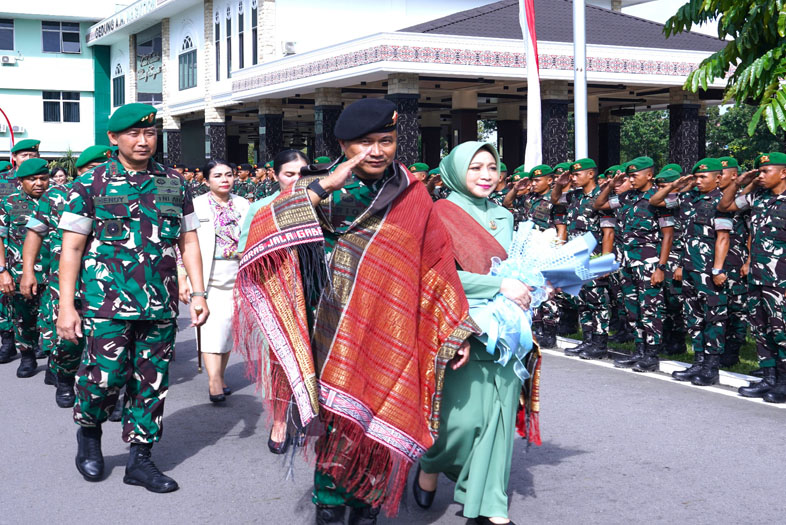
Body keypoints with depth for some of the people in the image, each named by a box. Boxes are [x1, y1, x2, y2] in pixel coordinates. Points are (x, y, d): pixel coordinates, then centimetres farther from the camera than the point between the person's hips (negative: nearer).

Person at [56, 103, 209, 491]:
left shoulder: (175, 184, 11)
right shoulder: (91, 183, 2)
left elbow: (188, 241, 14)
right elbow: (72, 248, 0)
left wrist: (199, 292, 6)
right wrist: (66, 306, -5)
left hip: (161, 305, 3)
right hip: (107, 301, -3)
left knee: (152, 382, 6)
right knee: (105, 376, -8)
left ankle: (140, 459, 19)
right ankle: (88, 430, 23)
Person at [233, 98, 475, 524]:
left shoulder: (411, 197, 6)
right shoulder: (320, 190, 2)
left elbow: (437, 264, 10)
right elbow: (263, 231, -15)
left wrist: (456, 330, 6)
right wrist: (324, 186, -21)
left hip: (389, 338, 1)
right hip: (335, 337, -1)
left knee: (380, 425, 5)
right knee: (340, 422, -3)